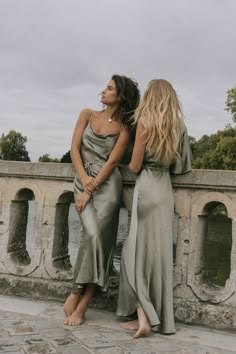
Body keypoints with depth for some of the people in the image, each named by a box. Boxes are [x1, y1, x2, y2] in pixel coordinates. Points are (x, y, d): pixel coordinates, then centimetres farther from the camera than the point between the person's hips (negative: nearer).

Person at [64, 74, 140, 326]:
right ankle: (77, 294, -4)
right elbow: (74, 148, 6)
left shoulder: (124, 127, 4)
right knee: (93, 234, -18)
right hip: (83, 180, 1)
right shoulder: (88, 115, 12)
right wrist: (84, 179, -7)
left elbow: (112, 161, -3)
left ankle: (79, 300, -3)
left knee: (100, 239, -11)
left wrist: (90, 191, -10)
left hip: (109, 184, -1)